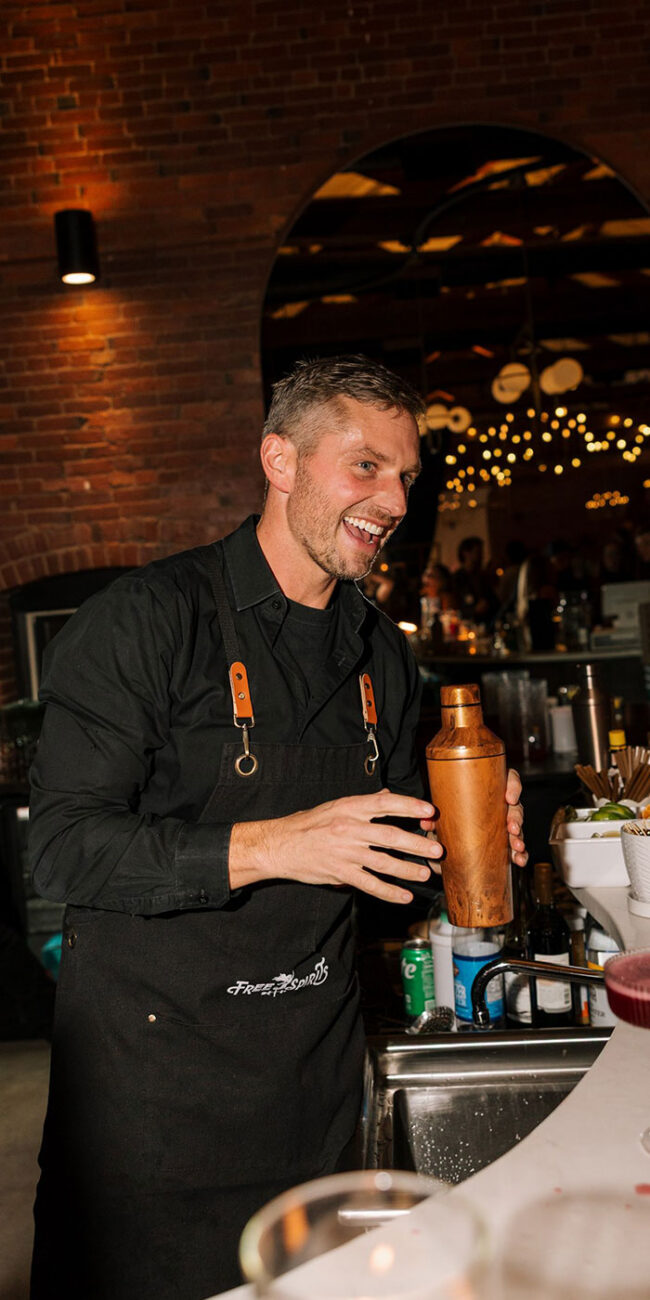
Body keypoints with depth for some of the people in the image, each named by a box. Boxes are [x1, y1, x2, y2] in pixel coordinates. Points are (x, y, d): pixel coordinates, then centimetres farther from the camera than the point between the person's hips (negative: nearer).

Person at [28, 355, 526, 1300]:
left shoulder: (384, 655, 6)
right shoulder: (150, 619, -15)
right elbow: (63, 849, -19)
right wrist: (267, 846, -28)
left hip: (315, 1065, 6)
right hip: (151, 1055, -5)